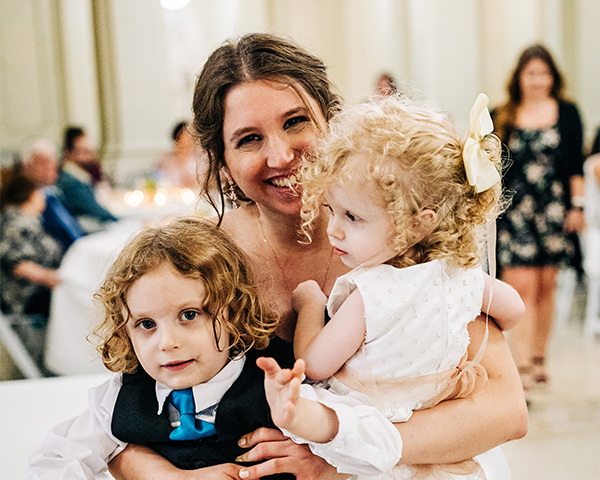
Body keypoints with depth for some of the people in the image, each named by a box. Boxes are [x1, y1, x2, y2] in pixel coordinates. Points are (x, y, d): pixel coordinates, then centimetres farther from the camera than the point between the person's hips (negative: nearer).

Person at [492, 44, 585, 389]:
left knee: (546, 288, 7)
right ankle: (522, 366, -10)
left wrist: (577, 205, 0)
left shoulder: (567, 112, 8)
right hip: (515, 210, -1)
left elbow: (576, 164, 6)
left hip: (554, 211, 1)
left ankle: (539, 360, 20)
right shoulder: (504, 117, 6)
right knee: (522, 287, -9)